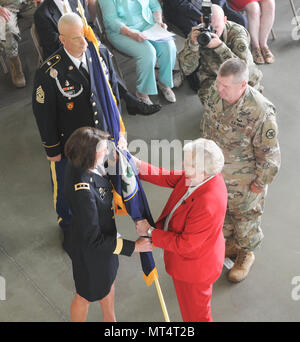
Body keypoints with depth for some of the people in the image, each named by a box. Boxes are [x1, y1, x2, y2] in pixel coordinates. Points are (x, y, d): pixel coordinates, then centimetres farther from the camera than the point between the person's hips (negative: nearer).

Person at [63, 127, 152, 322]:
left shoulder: (79, 162, -16)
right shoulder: (83, 192, -41)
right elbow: (94, 239, -31)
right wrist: (133, 247, -26)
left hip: (105, 233, 9)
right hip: (91, 249, -9)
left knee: (108, 281, 33)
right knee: (86, 296, 21)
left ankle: (110, 320, 60)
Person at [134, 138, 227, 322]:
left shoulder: (208, 206, -42)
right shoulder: (204, 175, -16)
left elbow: (183, 244, -31)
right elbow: (169, 178, -3)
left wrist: (150, 232, -21)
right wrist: (138, 165, -10)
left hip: (194, 269, -8)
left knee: (195, 314, 19)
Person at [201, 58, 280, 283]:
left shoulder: (261, 112, -36)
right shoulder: (215, 93, -17)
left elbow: (269, 153, -22)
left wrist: (260, 182, -11)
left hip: (244, 180, -5)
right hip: (216, 171, 6)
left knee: (246, 216, 19)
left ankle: (246, 254, 48)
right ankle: (230, 243, 57)